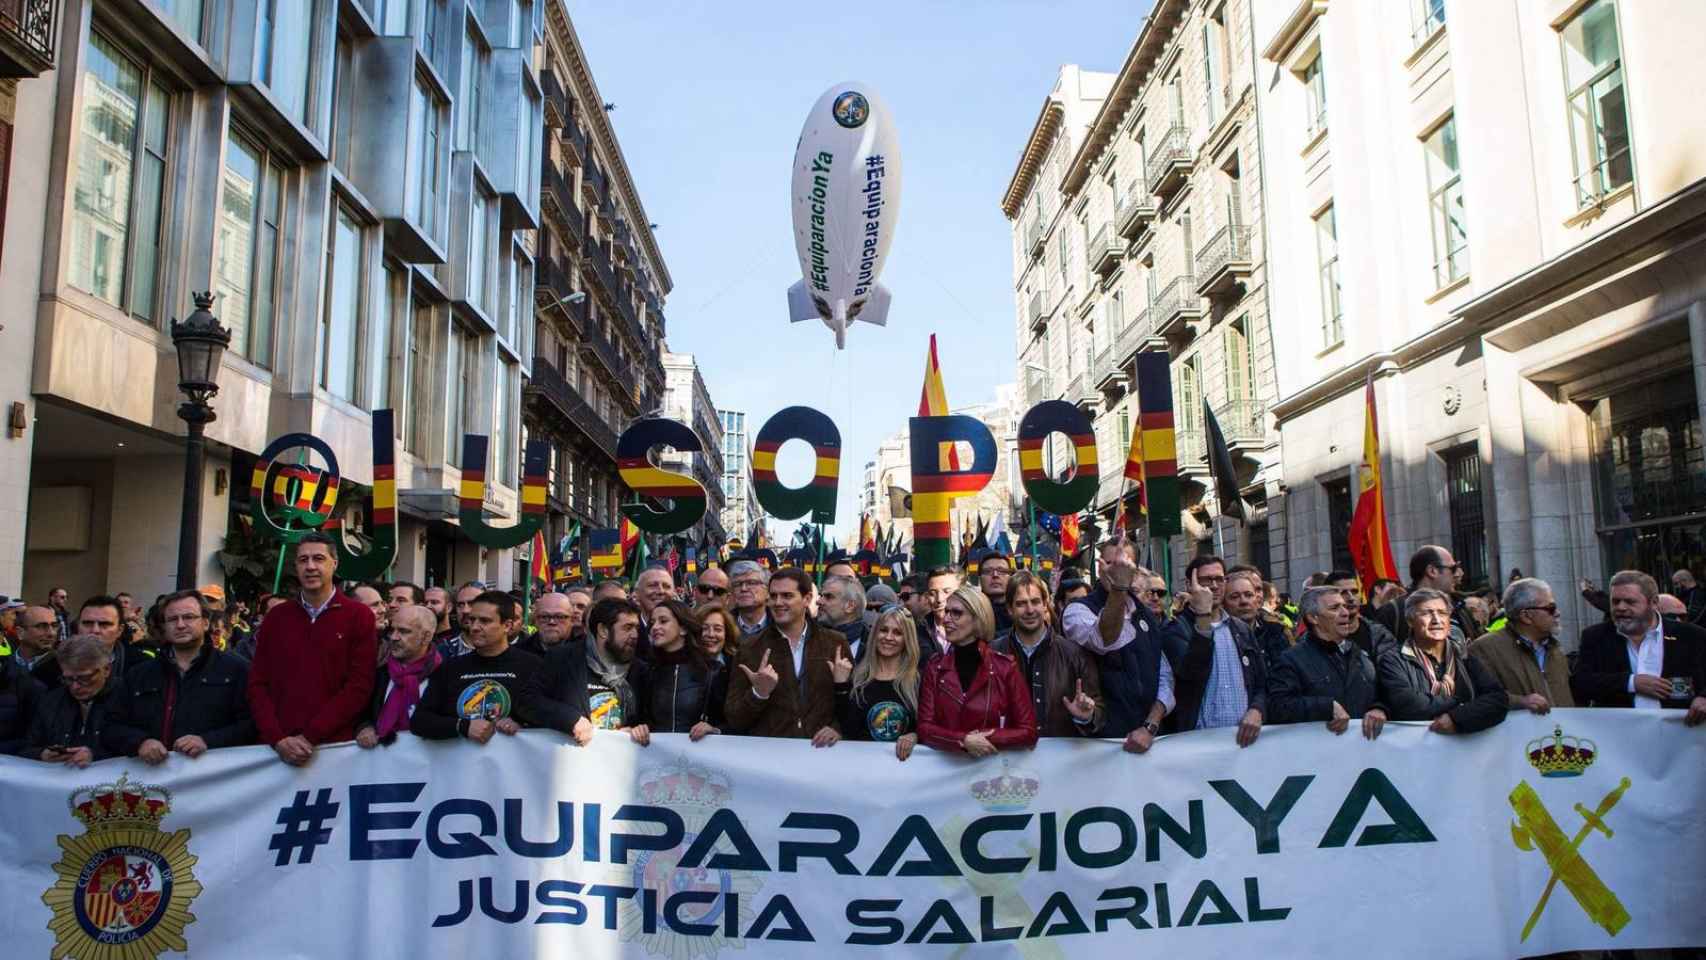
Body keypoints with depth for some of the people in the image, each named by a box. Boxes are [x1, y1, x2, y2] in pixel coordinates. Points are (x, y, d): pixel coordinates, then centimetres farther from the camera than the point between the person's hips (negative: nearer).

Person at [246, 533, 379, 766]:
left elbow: (359, 686, -8)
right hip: (279, 749, 3)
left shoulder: (359, 616, -2)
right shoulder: (276, 617, 9)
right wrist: (278, 739, -9)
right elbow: (258, 684, 5)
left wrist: (310, 737, -14)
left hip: (336, 746, -3)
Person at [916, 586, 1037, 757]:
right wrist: (963, 741, -15)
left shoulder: (1005, 667, -2)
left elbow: (1028, 732, -2)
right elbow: (924, 728, -2)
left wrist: (986, 739, -12)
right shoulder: (934, 668, 4)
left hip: (992, 763, -1)